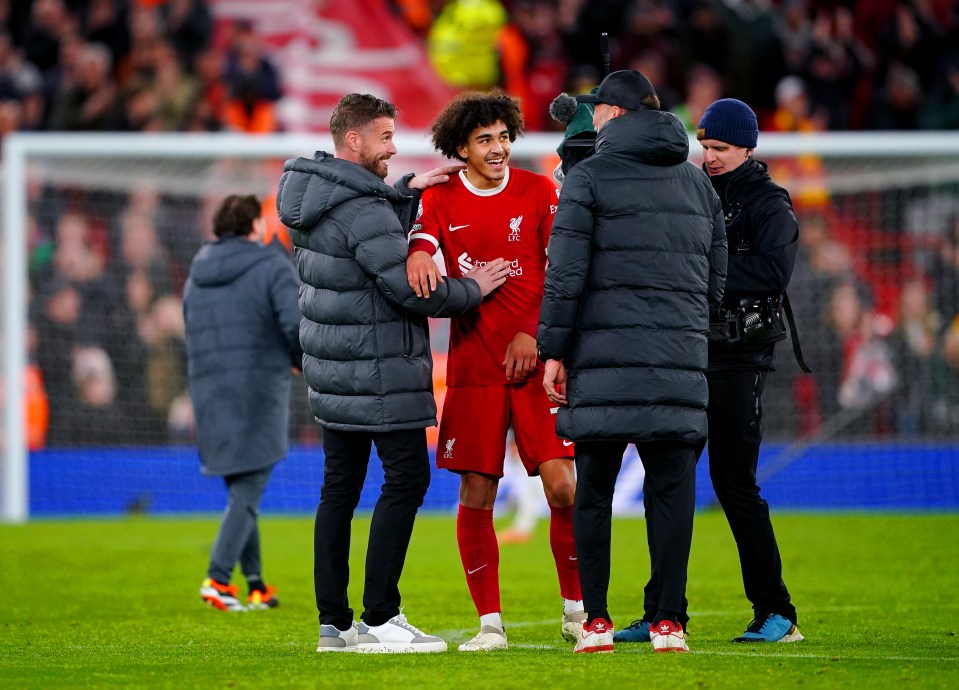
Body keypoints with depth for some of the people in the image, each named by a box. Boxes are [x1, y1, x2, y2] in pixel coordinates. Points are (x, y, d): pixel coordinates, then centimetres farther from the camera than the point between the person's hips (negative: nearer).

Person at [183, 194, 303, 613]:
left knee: (240, 490, 14)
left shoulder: (195, 277, 14)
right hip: (258, 394, -5)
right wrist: (302, 361, 4)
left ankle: (255, 585, 12)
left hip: (209, 393, 6)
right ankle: (217, 578, -19)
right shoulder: (272, 268, -4)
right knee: (248, 490, -5)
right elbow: (298, 325, -16)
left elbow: (194, 337, 15)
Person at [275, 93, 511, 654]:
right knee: (407, 479, -6)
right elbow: (409, 290, -19)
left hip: (332, 370, 10)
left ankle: (333, 620, 11)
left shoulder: (313, 198, 11)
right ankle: (379, 618, -10)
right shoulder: (363, 211, -18)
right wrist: (473, 289, -4)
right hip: (378, 371, -10)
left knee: (340, 484, 11)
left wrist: (408, 191, 13)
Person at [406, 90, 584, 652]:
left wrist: (535, 333, -7)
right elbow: (423, 233, -7)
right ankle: (490, 622, 7)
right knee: (476, 494, -1)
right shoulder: (442, 199, 9)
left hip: (536, 360, -1)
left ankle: (577, 608, 7)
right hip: (473, 367, 1)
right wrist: (420, 251, -31)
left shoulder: (539, 192, 6)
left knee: (562, 485, -9)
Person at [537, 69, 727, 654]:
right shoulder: (697, 182, 16)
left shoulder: (591, 177, 0)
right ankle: (669, 621, -1)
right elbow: (717, 277, 17)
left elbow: (566, 273, -5)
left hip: (606, 349, -4)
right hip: (681, 354, 4)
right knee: (671, 487, 3)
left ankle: (597, 620, 1)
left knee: (595, 487, 3)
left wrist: (554, 350, -1)